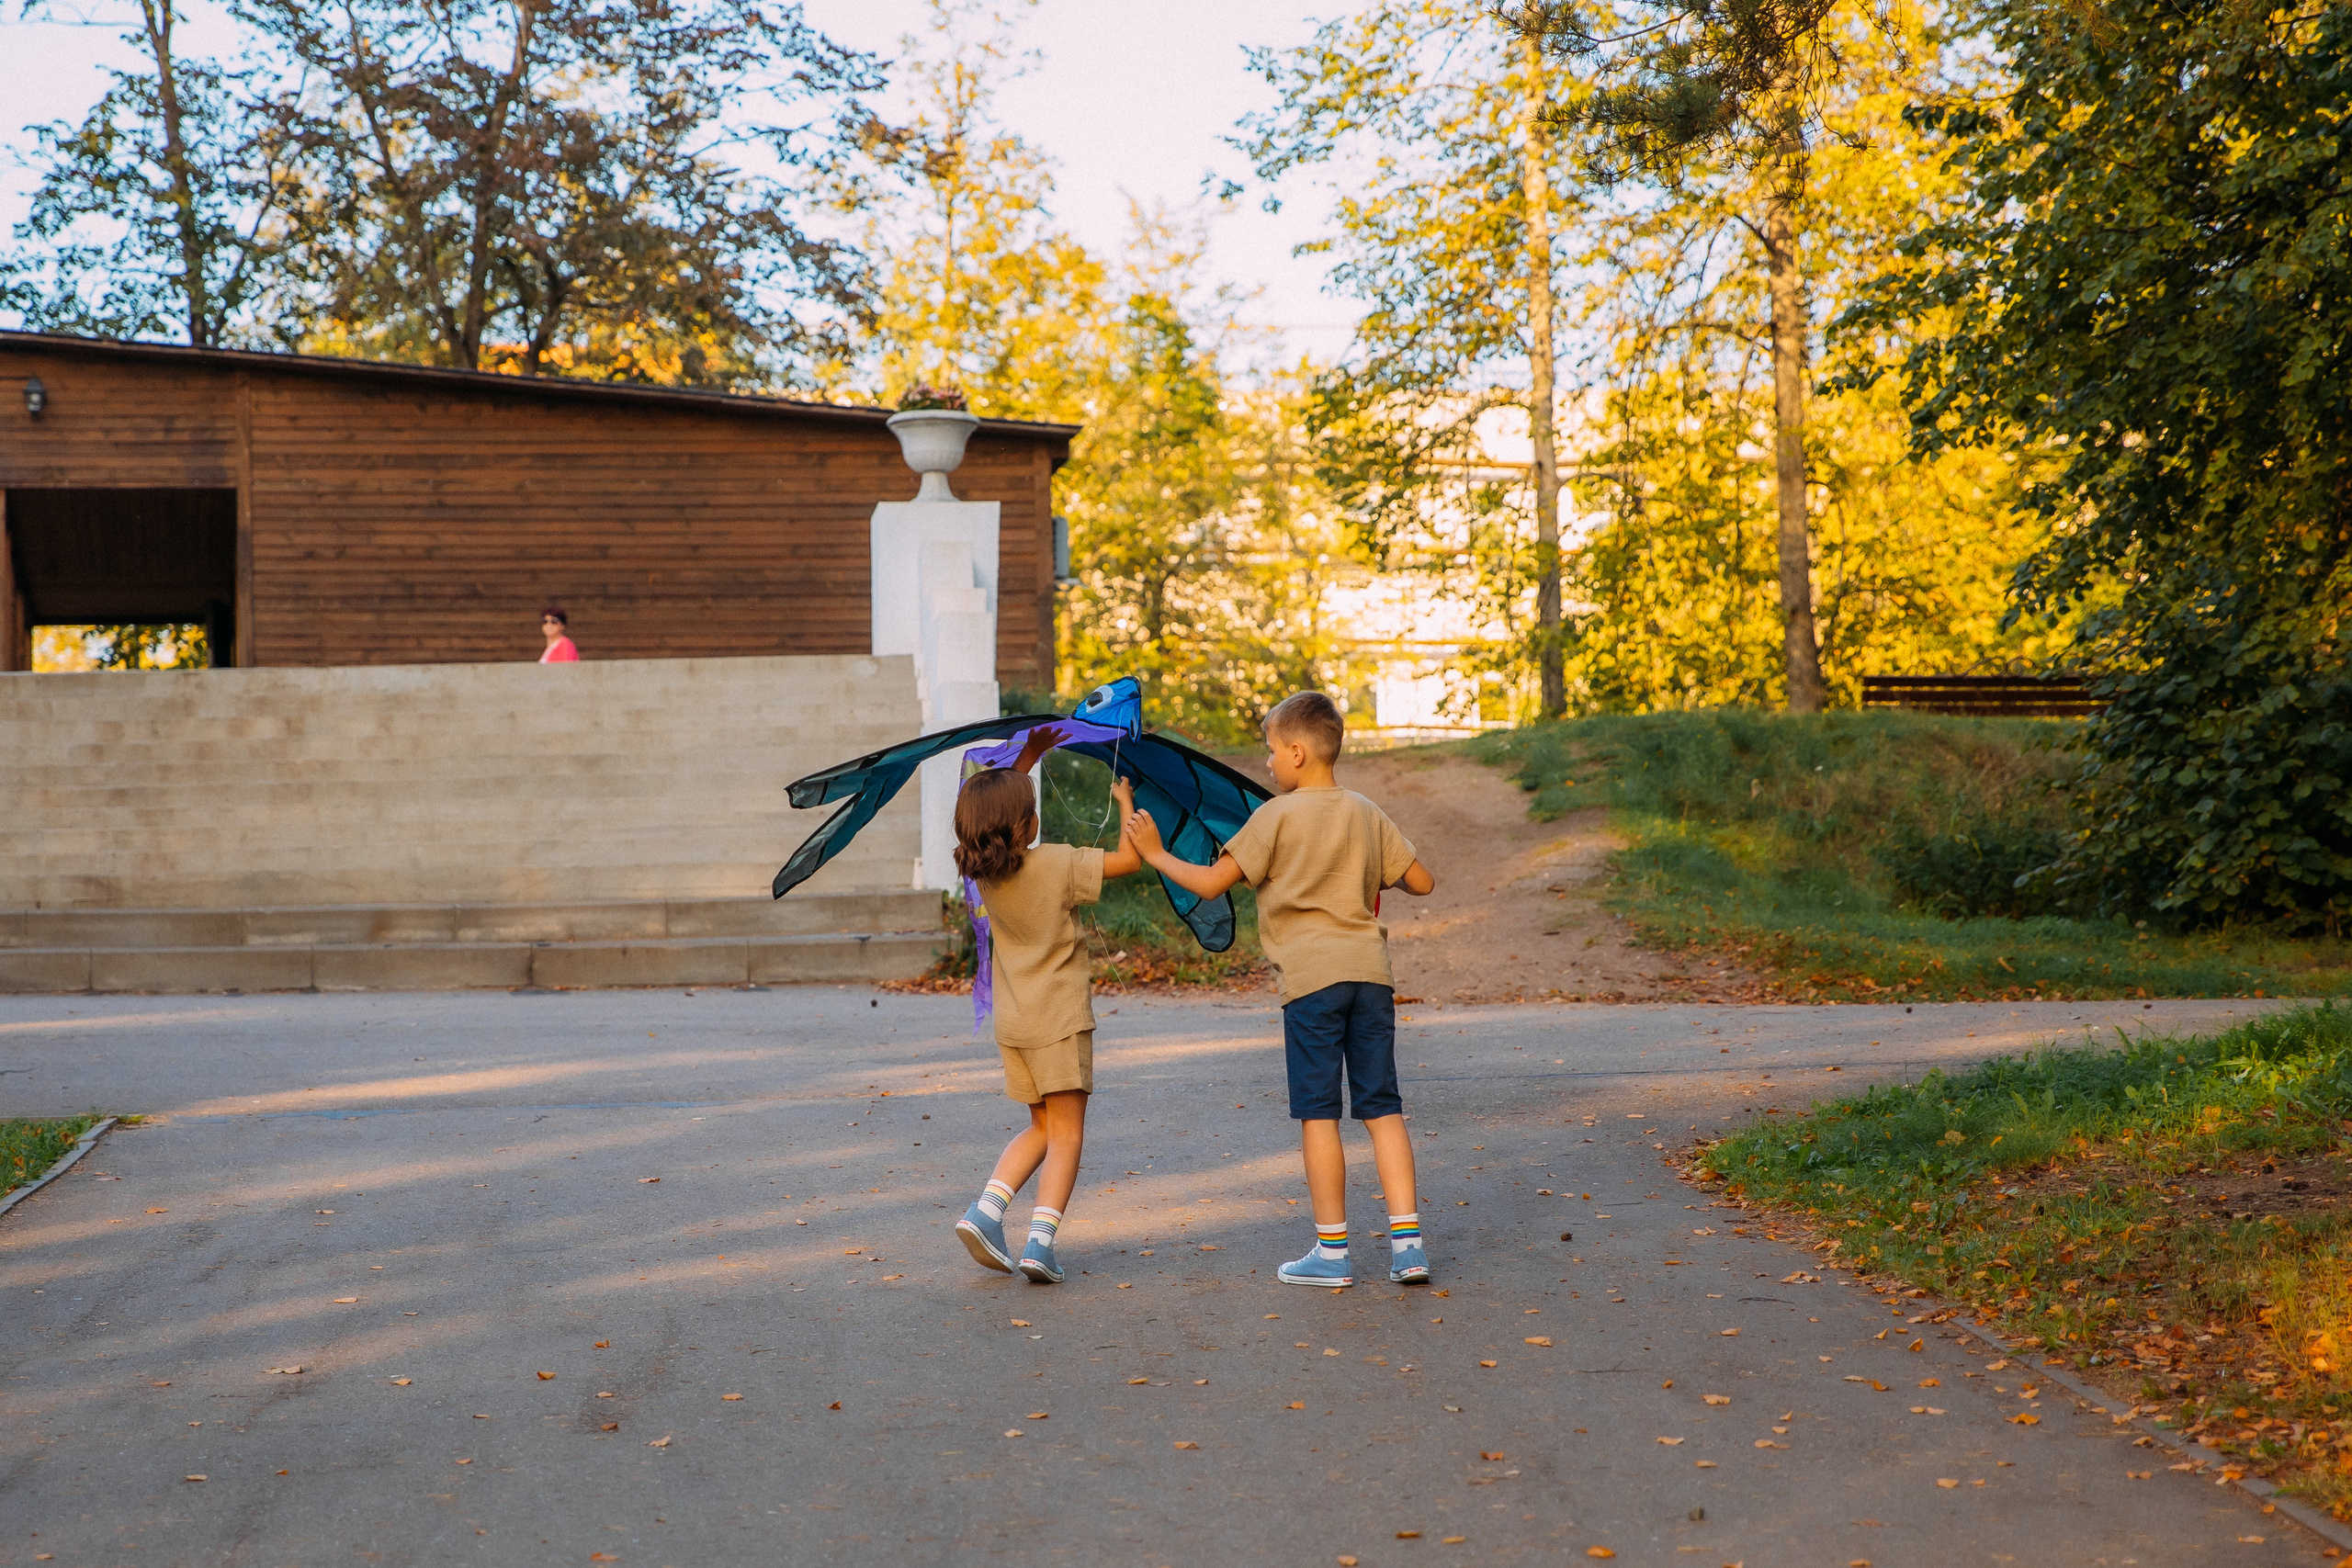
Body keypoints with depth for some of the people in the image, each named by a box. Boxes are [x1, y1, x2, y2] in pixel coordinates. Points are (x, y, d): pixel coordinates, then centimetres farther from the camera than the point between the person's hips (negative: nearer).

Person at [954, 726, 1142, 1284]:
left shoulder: (982, 868, 2)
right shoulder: (1058, 864, -15)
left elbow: (997, 808, 21)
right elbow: (1130, 859, -10)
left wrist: (1029, 756, 22)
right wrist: (1125, 802, 3)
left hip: (1012, 1023, 6)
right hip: (1060, 1019, -6)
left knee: (1042, 1128, 19)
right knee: (1066, 1132, -1)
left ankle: (987, 1208, 1)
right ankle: (1040, 1241, -13)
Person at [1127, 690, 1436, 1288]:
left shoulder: (1278, 815, -3)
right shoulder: (1368, 814, 12)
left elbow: (1211, 882, -4)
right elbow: (1422, 882, 15)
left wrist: (1156, 854, 10)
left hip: (1311, 976, -5)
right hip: (1370, 971, 5)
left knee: (1318, 1113, 2)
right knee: (1382, 1107, 7)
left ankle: (1331, 1250, 5)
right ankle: (1407, 1243, 2)